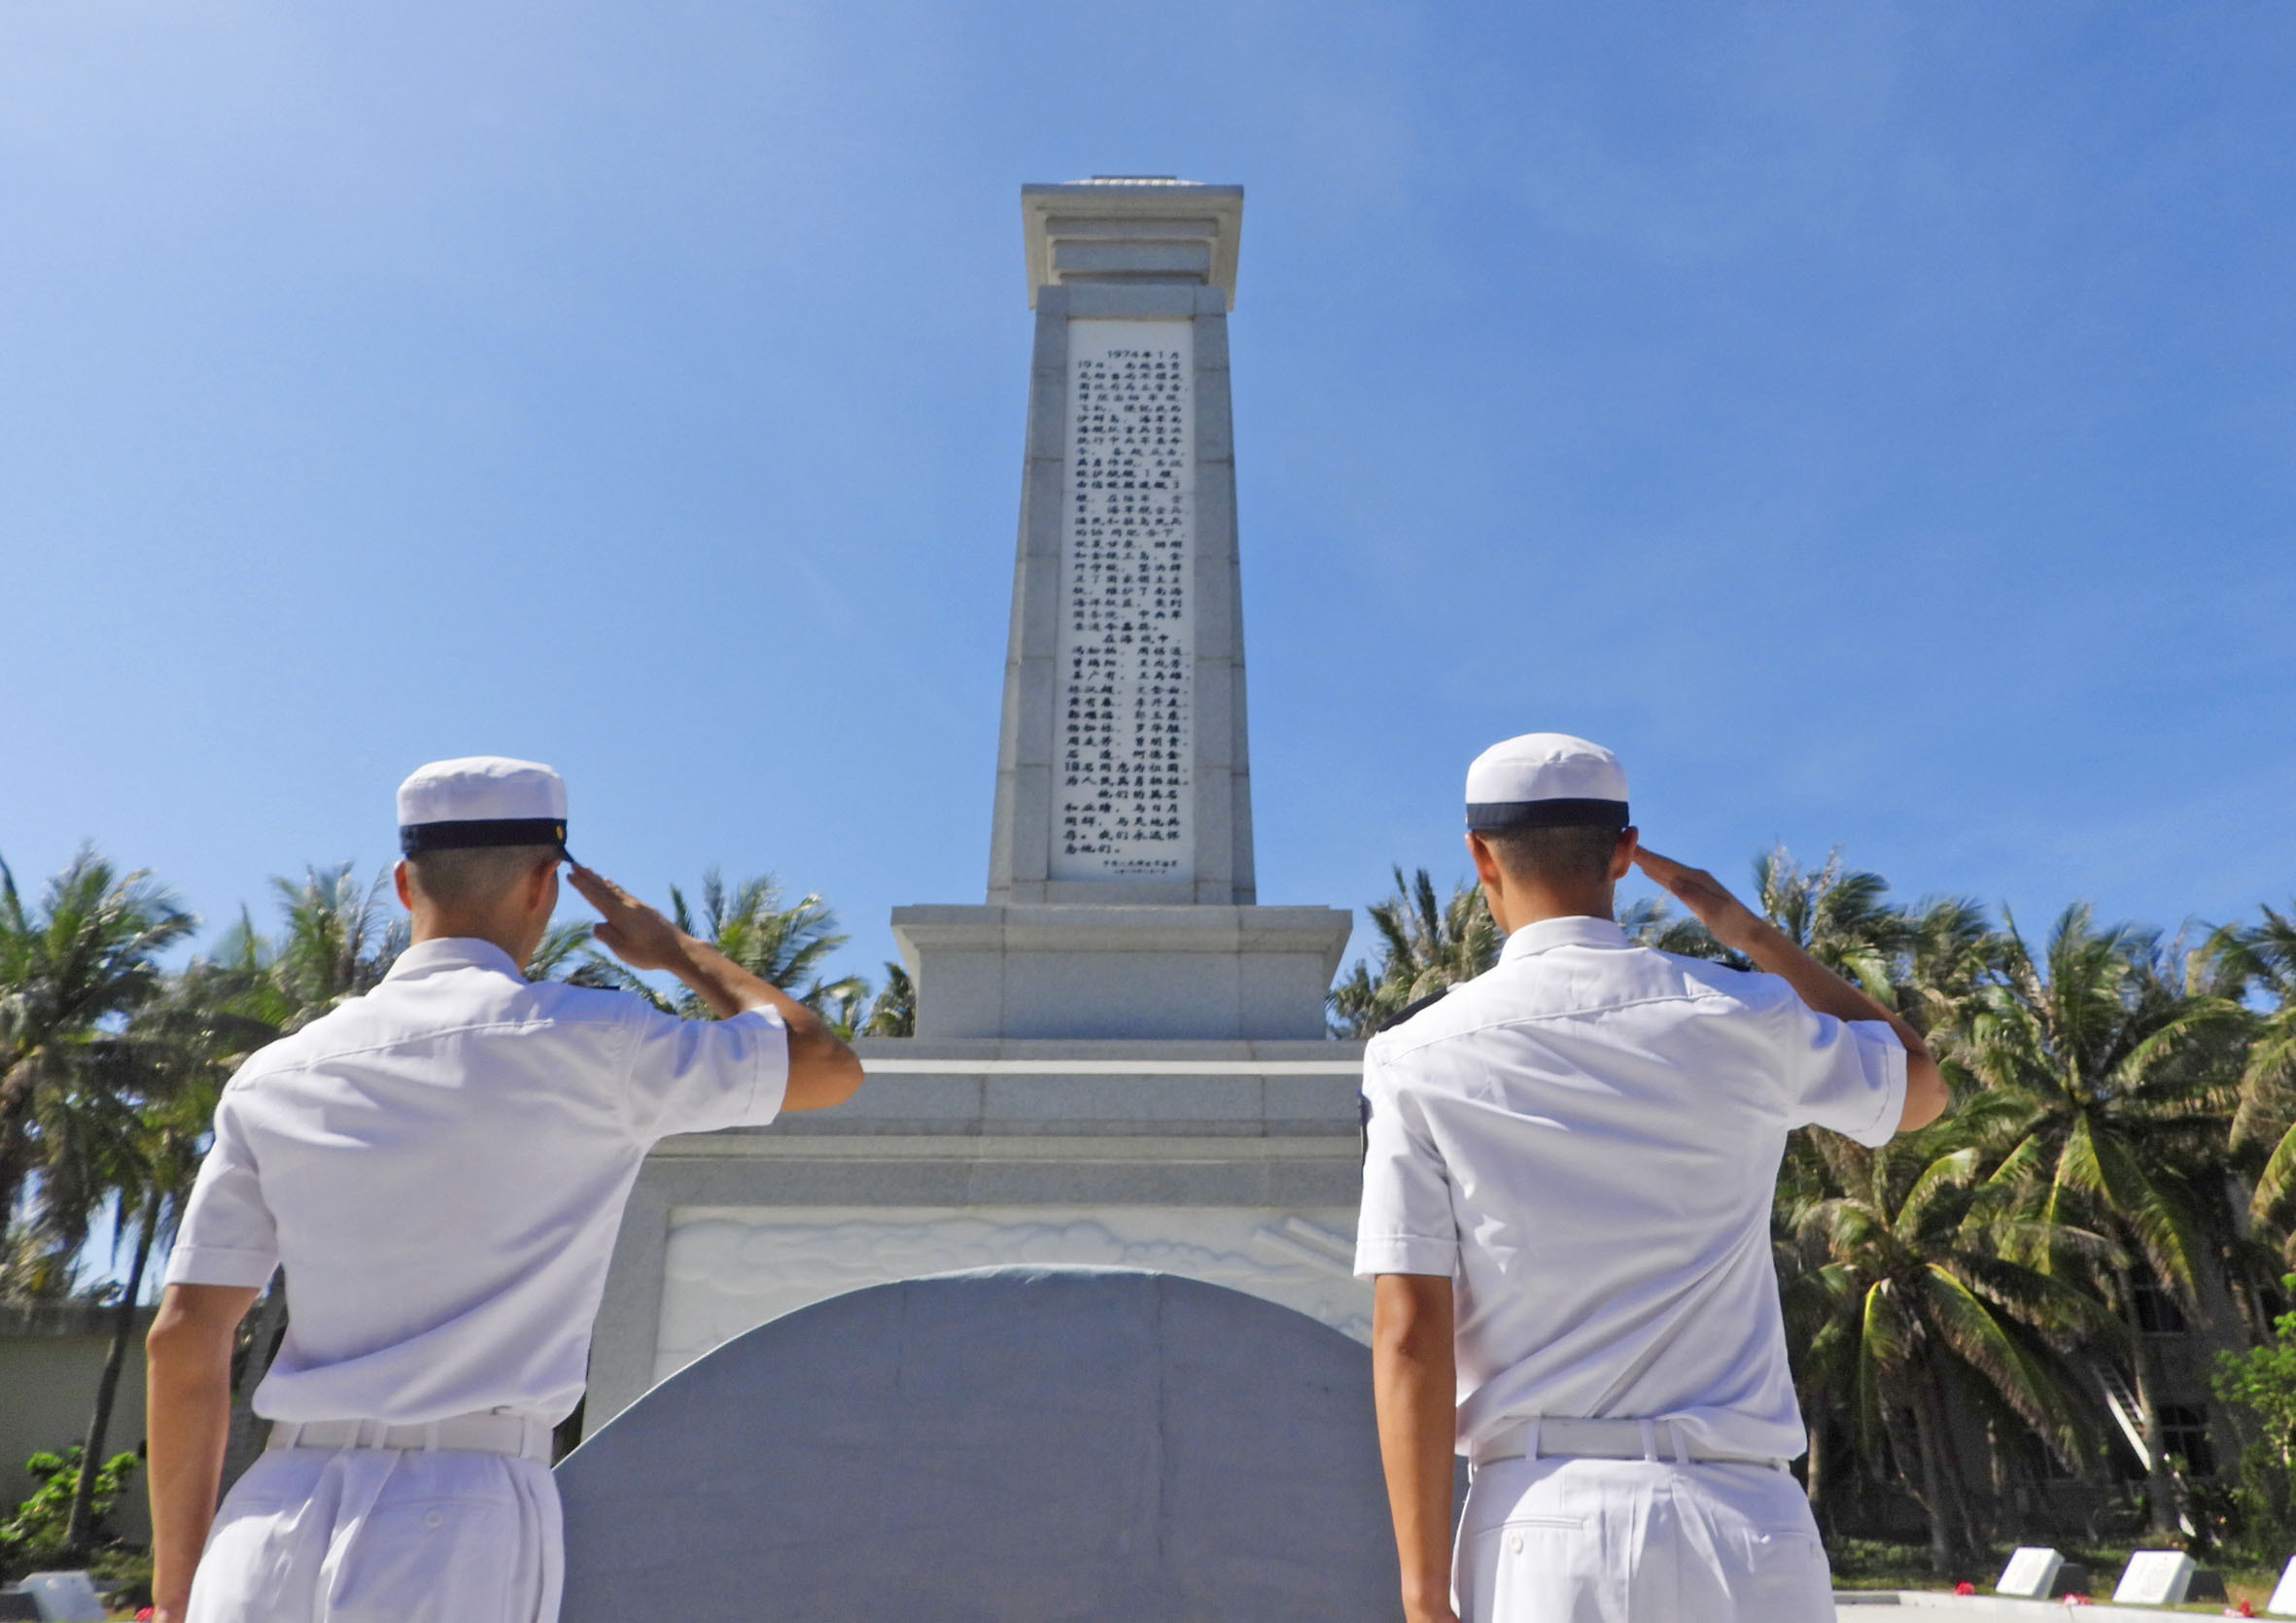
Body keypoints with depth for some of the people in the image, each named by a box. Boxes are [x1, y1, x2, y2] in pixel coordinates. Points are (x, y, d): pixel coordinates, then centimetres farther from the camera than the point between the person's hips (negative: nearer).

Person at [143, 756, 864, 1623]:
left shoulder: (274, 1078, 8)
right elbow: (829, 1065, 5)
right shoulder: (586, 1042, -5)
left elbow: (183, 1341, 8)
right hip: (463, 1530, -4)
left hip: (269, 1532, 5)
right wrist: (681, 950, 18)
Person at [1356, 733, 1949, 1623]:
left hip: (1543, 1526, -1)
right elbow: (1922, 1086, 24)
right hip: (1745, 1520, 2)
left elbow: (1408, 1339, -7)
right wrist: (1753, 933, 24)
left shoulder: (1419, 1057, -3)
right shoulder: (1744, 1020, 2)